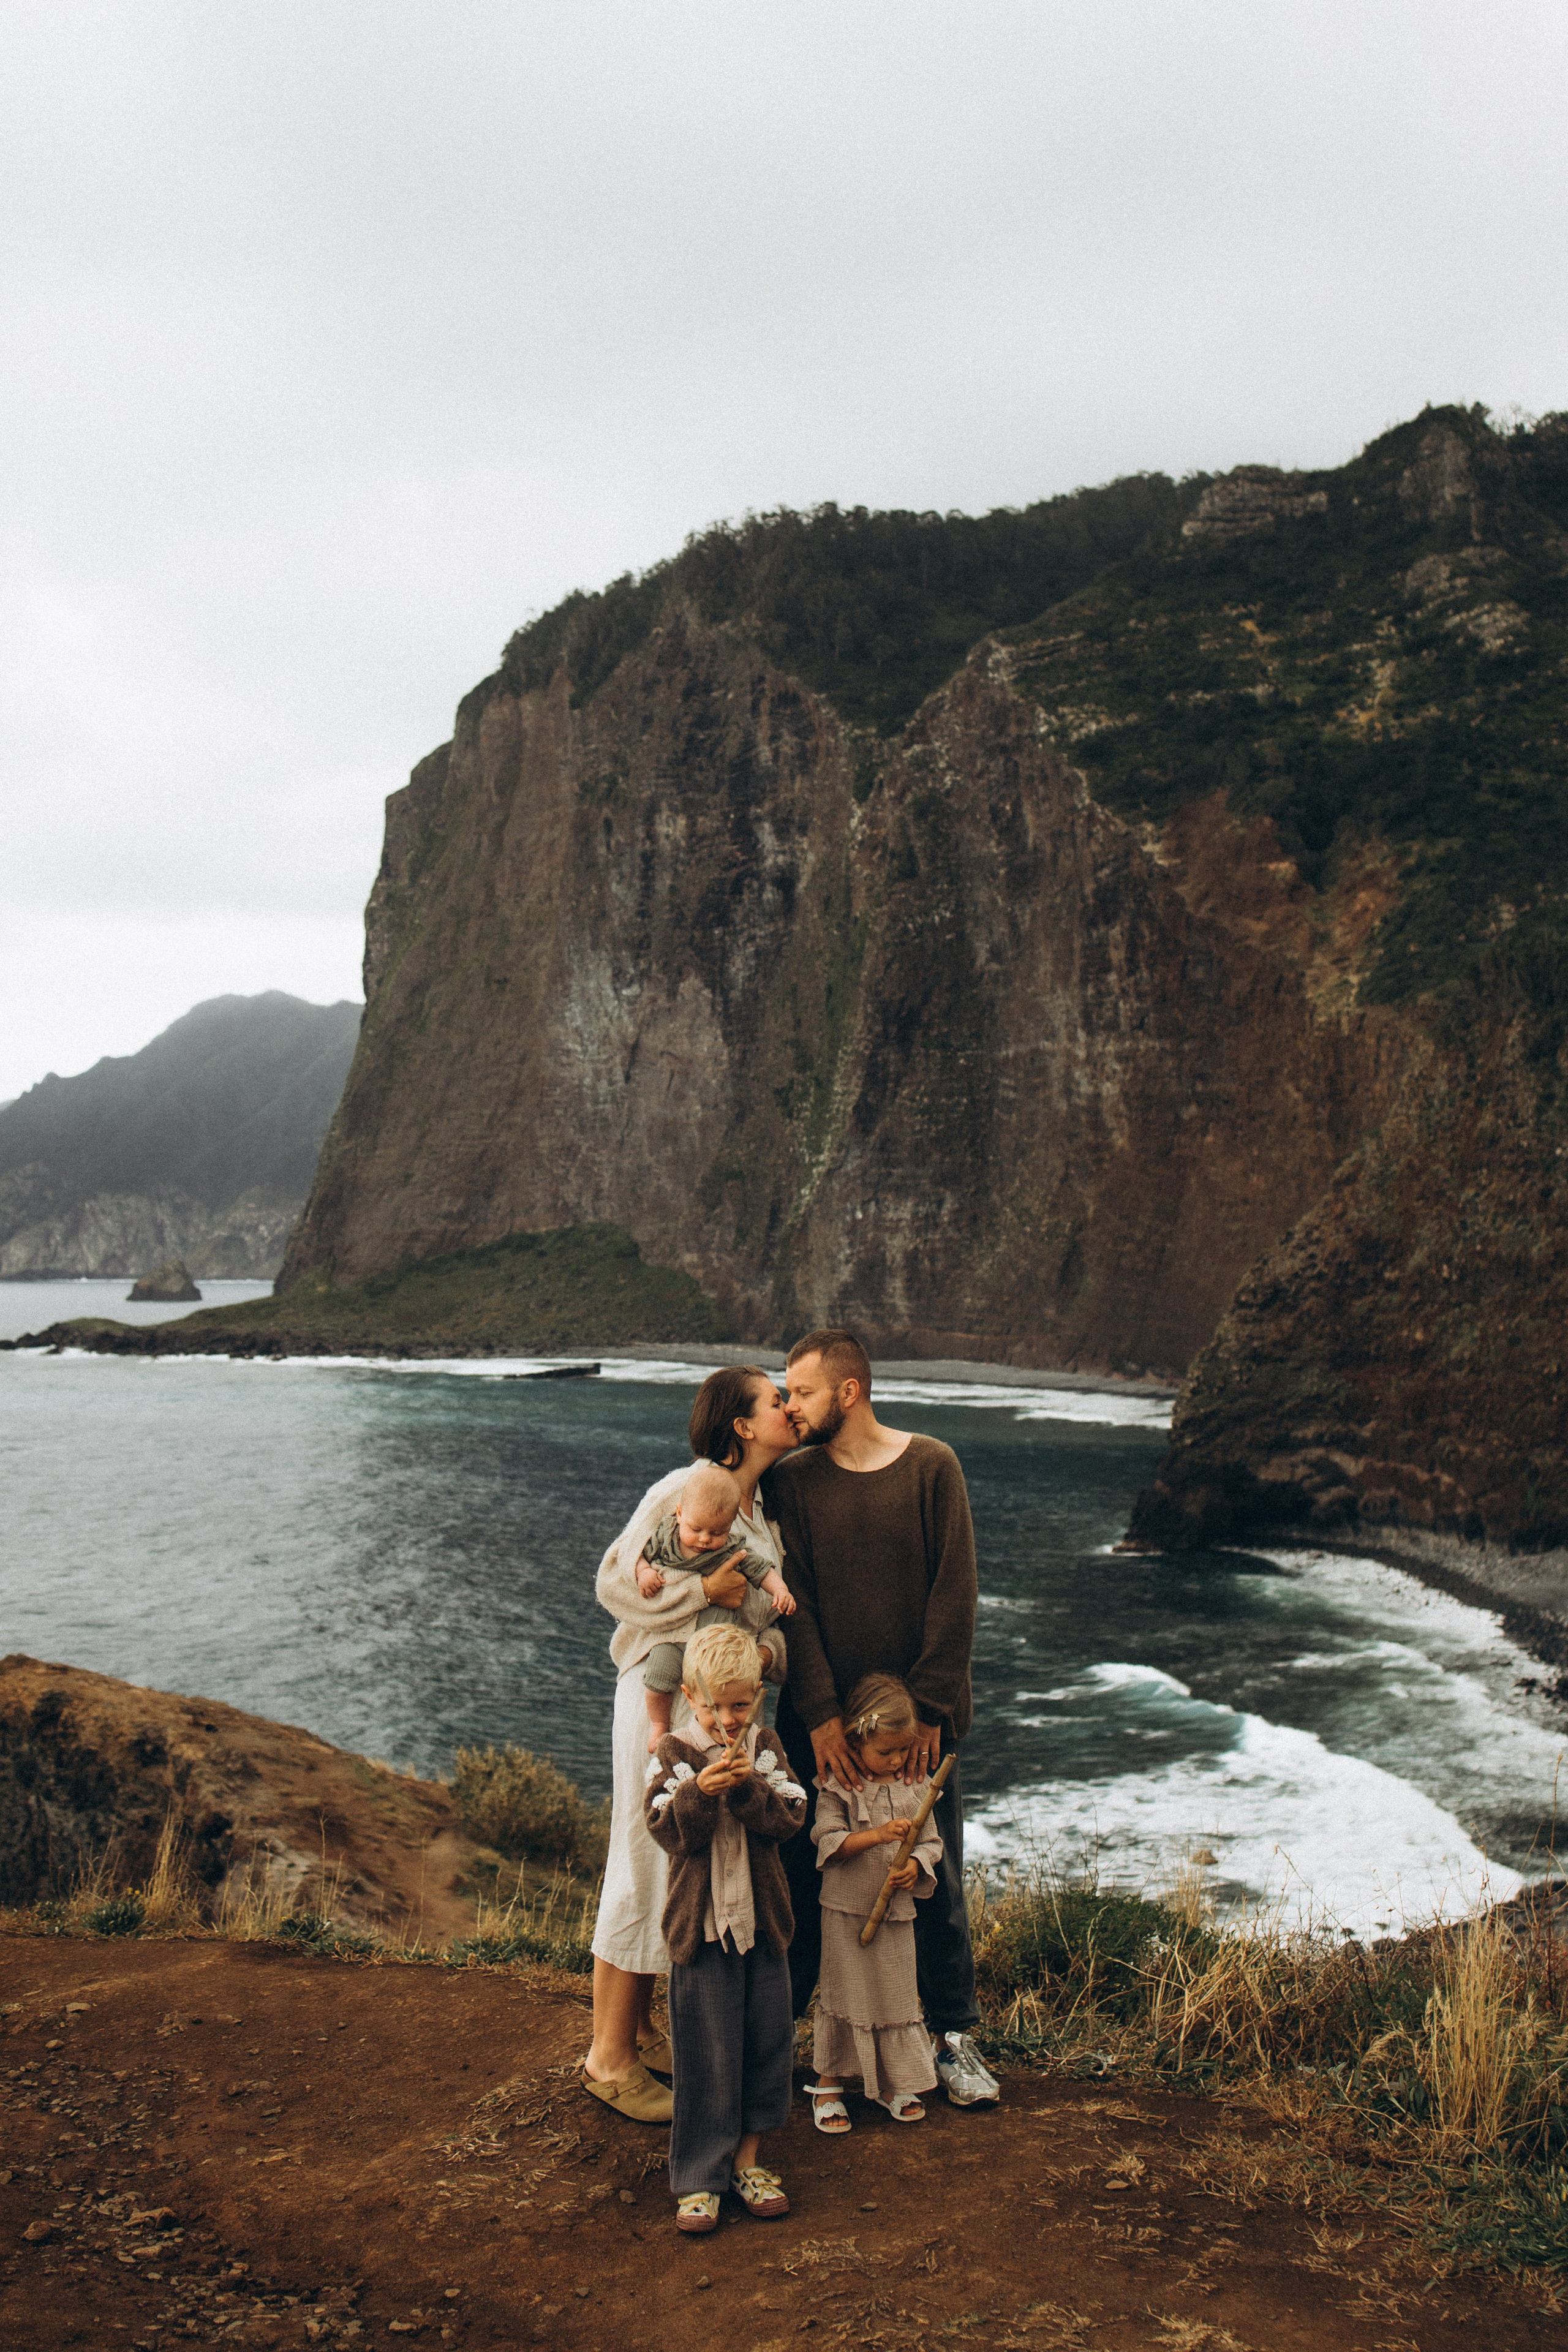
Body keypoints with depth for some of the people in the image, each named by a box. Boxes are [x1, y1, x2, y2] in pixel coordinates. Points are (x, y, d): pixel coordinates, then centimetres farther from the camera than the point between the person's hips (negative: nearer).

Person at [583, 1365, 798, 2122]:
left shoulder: (764, 1513, 12)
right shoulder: (683, 1492, -14)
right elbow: (616, 1583, -14)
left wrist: (768, 1649, -5)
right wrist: (701, 1590, -25)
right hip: (664, 1694, -9)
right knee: (647, 1868, -2)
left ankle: (639, 2029, 30)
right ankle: (608, 2057, 11)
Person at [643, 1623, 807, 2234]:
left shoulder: (766, 1747, 4)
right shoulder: (673, 1754, -3)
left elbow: (788, 1821, -5)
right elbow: (667, 1832, -12)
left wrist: (749, 1788, -21)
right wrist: (699, 1792, -28)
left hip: (762, 1919, 3)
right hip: (699, 1922, -3)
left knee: (766, 2040, 10)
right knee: (703, 2052, 1)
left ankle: (748, 2158, 25)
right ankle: (699, 2178, 11)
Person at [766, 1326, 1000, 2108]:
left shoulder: (931, 1467, -4)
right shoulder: (792, 1480, 0)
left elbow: (954, 1596, -6)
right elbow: (793, 1602, -4)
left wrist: (928, 1712, -11)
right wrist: (820, 1714, -13)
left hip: (918, 1720, 0)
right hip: (821, 1725, 1)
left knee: (936, 1880, 8)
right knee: (804, 1880, 7)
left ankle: (952, 2035, 24)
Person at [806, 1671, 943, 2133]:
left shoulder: (916, 1785, 1)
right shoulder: (837, 1785, -10)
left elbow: (931, 1840, 5)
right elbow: (829, 1842, -16)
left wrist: (915, 1866, -16)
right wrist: (878, 1835, -26)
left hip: (898, 1912, 4)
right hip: (846, 1909, -3)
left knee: (898, 1998, 12)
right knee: (843, 1996, 7)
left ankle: (895, 2085, 29)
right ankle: (827, 2083, 23)